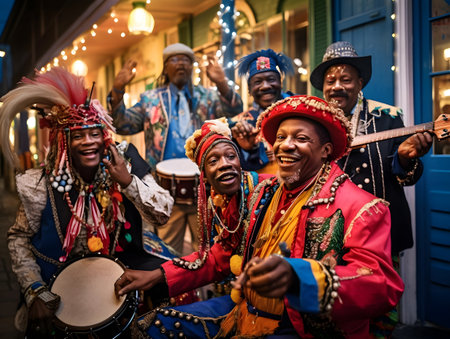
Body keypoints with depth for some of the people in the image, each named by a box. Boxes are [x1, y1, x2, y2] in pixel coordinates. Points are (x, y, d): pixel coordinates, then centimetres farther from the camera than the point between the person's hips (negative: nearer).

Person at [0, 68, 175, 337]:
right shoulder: (43, 184, -13)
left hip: (126, 259, 2)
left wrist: (128, 181, -28)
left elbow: (164, 214, -13)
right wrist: (35, 291, -14)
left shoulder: (125, 161, -11)